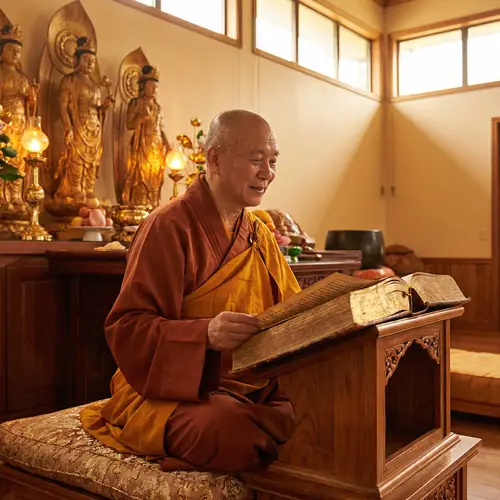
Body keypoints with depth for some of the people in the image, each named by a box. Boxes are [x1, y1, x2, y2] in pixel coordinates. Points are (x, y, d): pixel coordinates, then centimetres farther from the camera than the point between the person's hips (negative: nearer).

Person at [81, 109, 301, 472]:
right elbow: (126, 327, -15)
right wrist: (205, 333, -30)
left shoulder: (260, 235, 13)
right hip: (168, 387, -6)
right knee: (236, 432, -36)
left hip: (252, 387, 6)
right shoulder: (169, 227, -10)